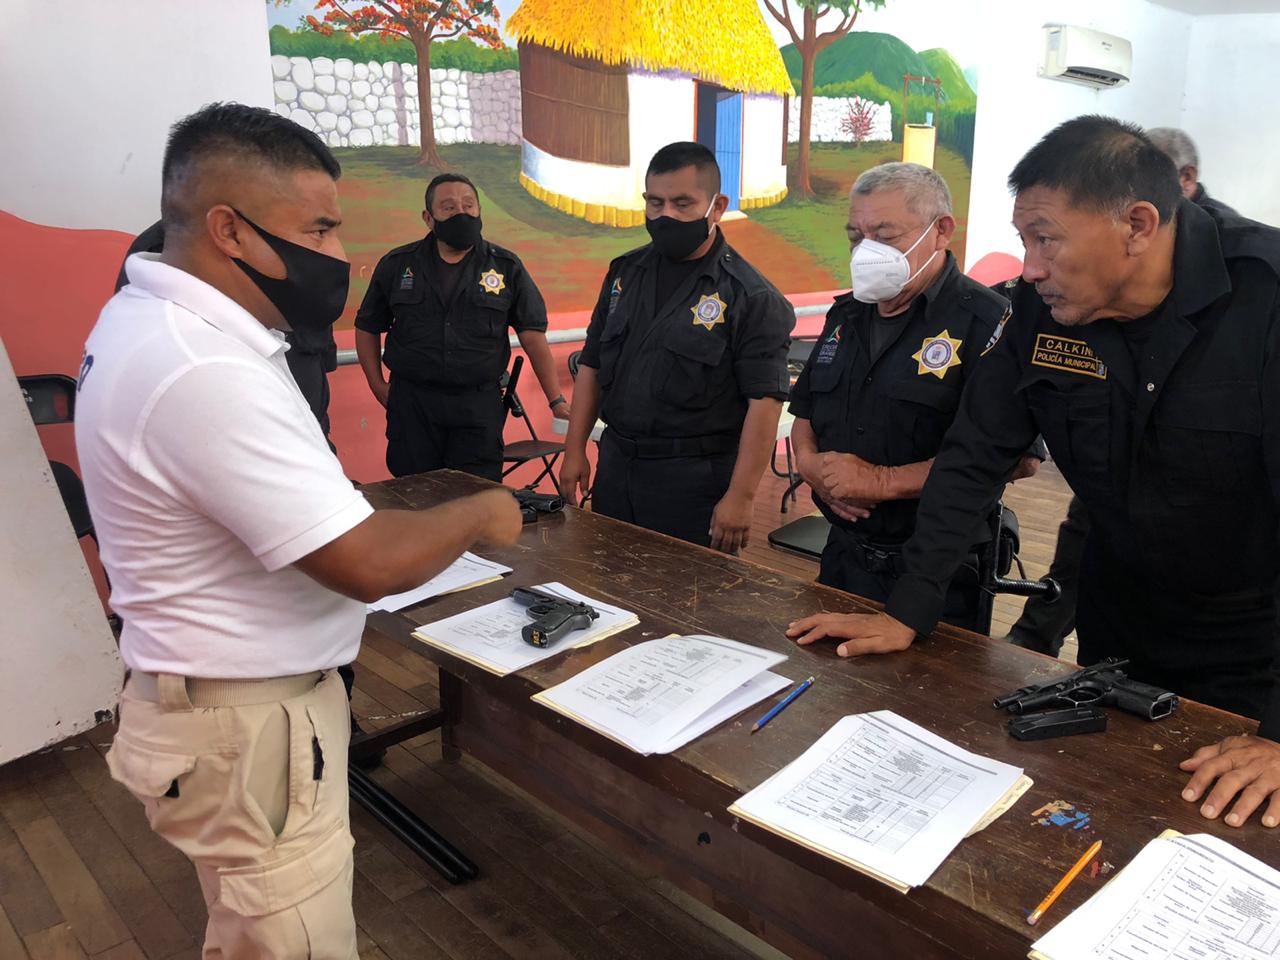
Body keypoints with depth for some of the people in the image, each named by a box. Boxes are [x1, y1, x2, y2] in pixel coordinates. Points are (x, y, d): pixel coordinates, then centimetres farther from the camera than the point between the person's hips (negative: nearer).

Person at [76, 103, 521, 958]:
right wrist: (479, 514, -11)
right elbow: (368, 563, -28)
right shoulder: (203, 371, -29)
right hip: (253, 726, -10)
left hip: (223, 694, 10)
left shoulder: (145, 315, 4)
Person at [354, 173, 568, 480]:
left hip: (480, 406, -1)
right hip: (411, 404, 1)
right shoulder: (396, 265, 5)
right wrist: (378, 386, 7)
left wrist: (556, 400, -5)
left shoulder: (507, 268, 3)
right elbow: (368, 328, 15)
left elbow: (533, 337, 0)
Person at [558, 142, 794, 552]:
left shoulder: (752, 297, -10)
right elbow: (591, 366, 13)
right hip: (615, 466, 6)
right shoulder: (625, 272, 8)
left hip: (695, 478, -5)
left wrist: (740, 496, -19)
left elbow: (764, 402, -14)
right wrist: (574, 450, 9)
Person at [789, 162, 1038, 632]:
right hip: (843, 556, 7)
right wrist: (810, 462, -3)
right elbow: (804, 411, 20)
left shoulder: (985, 321, -14)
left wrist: (883, 482, -23)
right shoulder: (846, 316, 10)